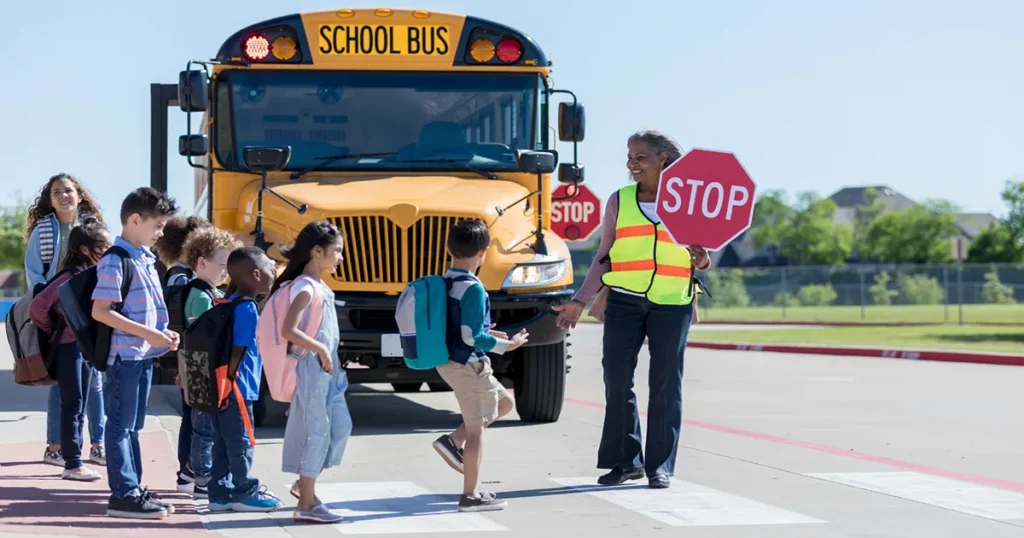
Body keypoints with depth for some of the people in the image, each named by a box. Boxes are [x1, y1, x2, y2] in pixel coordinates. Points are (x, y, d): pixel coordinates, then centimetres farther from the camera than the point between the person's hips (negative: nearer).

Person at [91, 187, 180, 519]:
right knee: (122, 425, -3)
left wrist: (164, 333, 5)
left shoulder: (146, 258, 12)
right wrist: (146, 333, -22)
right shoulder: (115, 261, -15)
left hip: (145, 354, 9)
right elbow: (100, 311, -20)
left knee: (133, 426, 15)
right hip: (124, 354, -9)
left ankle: (134, 488, 21)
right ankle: (123, 495, -1)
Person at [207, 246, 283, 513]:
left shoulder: (230, 303, 11)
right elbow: (237, 351, -20)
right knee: (240, 443, 2)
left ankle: (220, 493, 18)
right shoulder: (247, 309, -17)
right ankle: (245, 493, 11)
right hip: (236, 390, -9)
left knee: (222, 443, 13)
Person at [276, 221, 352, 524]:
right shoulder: (306, 288, -17)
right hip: (311, 367, -10)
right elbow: (288, 331, -28)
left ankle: (305, 484, 23)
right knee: (316, 432, -5)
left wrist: (332, 357, 12)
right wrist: (320, 349, -20)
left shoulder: (320, 287, 12)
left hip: (327, 370, 10)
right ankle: (306, 505, 1)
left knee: (341, 428, 13)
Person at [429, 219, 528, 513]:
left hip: (449, 362, 9)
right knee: (476, 428, 0)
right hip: (469, 365, -9)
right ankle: (471, 496, 5)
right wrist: (506, 345, -14)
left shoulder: (445, 282, 5)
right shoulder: (473, 289, -22)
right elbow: (472, 337, -24)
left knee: (504, 402, 22)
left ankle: (453, 441, 13)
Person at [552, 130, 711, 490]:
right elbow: (603, 256, 11)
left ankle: (660, 466, 7)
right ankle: (626, 460, 8)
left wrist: (701, 260, -12)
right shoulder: (619, 201, 8)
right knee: (617, 378, -3)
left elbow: (699, 255, 12)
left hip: (672, 302, -1)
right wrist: (580, 301, 5)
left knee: (665, 383, 1)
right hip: (624, 299, 1)